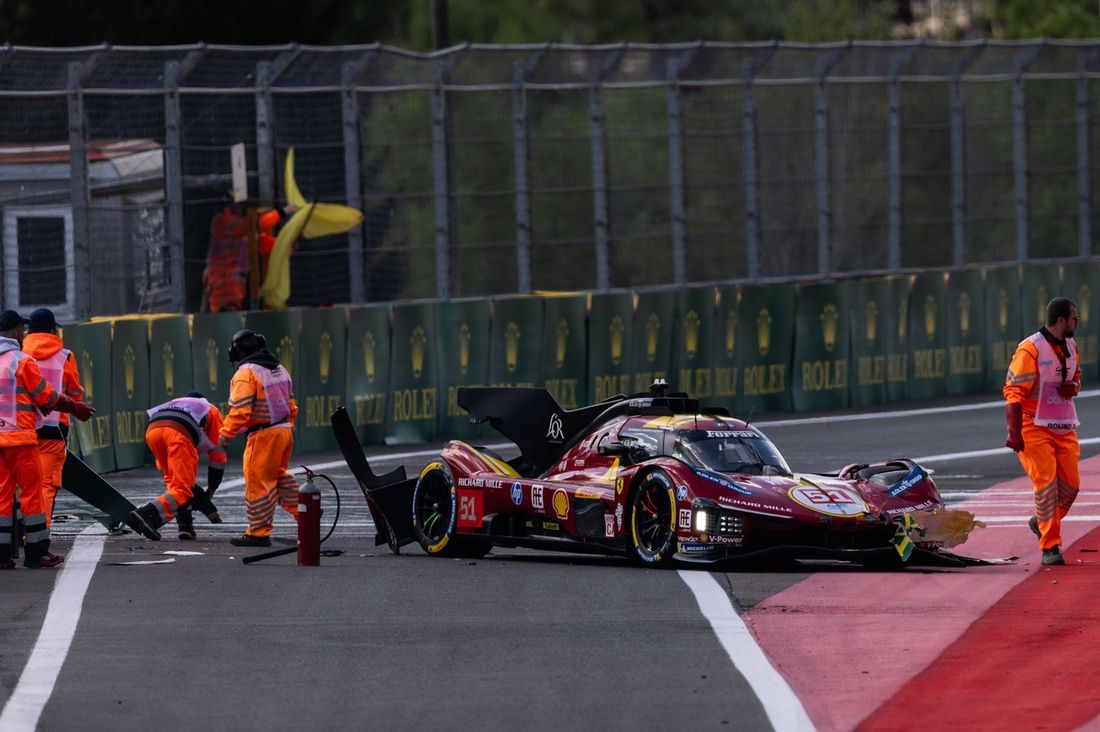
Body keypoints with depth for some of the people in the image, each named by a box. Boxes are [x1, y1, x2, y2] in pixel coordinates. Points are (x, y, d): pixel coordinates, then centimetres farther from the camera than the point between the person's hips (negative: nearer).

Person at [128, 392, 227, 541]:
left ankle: (185, 525, 13)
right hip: (179, 433, -5)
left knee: (173, 481, 24)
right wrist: (211, 490, 40)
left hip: (152, 429, 5)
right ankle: (147, 514, -28)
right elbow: (218, 456, 33)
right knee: (181, 489, -5)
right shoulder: (213, 412, 36)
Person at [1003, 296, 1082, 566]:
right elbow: (1013, 392, -16)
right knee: (1046, 483, -13)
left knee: (1071, 484, 2)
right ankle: (1050, 546, -8)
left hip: (1064, 428, 7)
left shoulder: (1071, 347, 11)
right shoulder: (1030, 349, -14)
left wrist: (1074, 387, -1)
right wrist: (1014, 433, -21)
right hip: (1035, 428, -7)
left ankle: (1042, 521, 28)